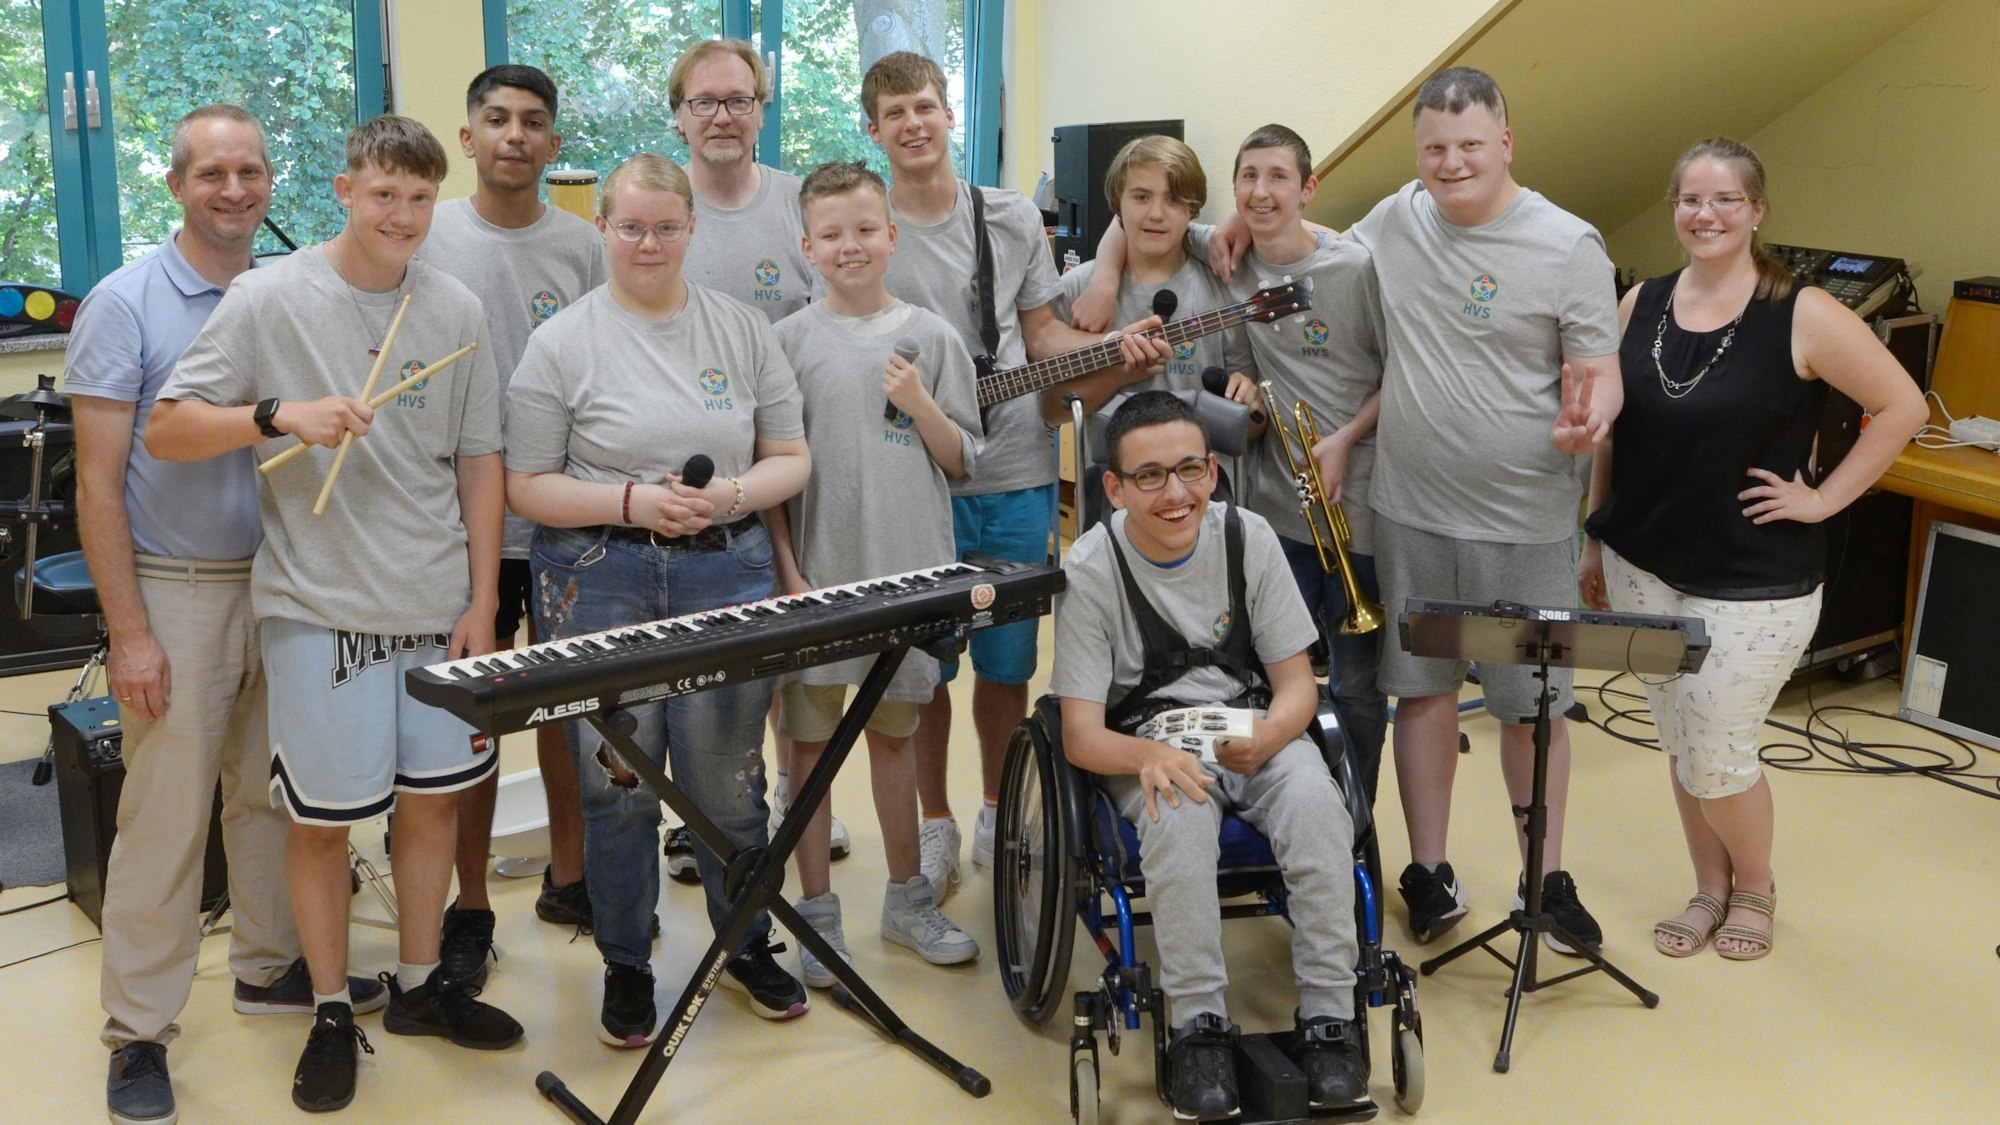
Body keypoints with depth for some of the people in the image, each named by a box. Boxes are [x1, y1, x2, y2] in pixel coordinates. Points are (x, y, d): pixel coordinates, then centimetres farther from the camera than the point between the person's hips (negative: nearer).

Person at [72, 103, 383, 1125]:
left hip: (285, 581, 5)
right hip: (176, 591, -4)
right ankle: (139, 1032, 11)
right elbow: (98, 481, -9)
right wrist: (129, 633, -13)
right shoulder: (125, 304, -7)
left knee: (272, 792, 15)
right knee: (165, 814, -1)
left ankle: (271, 964, 32)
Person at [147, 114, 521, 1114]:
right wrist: (282, 414, -25)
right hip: (319, 609, -3)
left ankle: (419, 984, 32)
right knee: (323, 815, 4)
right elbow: (166, 431, -8)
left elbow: (479, 465, 8)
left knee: (434, 796, 13)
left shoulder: (457, 310, 4)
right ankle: (332, 1013, 23)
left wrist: (482, 603, 4)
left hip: (438, 608, 4)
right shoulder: (271, 298, -6)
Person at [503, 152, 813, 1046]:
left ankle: (749, 947, 28)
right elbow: (528, 487, -2)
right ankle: (625, 966, 25)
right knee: (618, 787, 6)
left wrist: (734, 494, -11)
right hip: (601, 585, -1)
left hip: (728, 571, 2)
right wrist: (633, 502, -16)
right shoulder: (562, 344, 0)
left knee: (727, 782, 6)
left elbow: (790, 458, 9)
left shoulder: (744, 329, 7)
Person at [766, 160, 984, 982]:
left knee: (894, 733, 15)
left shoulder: (931, 336, 3)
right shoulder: (788, 341, -2)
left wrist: (919, 403, -13)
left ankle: (907, 900, 29)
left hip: (908, 573, 2)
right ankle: (817, 913, 19)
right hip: (817, 572, -1)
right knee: (812, 738, 6)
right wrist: (789, 572, -8)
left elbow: (961, 460, 4)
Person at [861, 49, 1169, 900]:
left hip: (1014, 476, 2)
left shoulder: (1012, 219, 7)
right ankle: (934, 823, 24)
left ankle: (998, 813, 30)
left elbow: (1040, 332, 11)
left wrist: (1114, 348, -5)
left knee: (1007, 661, 11)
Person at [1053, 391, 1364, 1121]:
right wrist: (1150, 757, -35)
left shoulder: (1248, 538, -7)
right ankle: (1199, 1025, -19)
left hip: (1251, 727, 2)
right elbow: (1081, 734, -13)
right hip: (1147, 744, -2)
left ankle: (1329, 1015, -16)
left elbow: (1296, 682, -2)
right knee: (1180, 816, -36)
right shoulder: (1091, 568, -13)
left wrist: (1268, 735, -25)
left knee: (1314, 799, -30)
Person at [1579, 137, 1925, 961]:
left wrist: (1824, 499, -9)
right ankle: (1709, 888, 32)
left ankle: (1755, 886, 25)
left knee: (1716, 754, -3)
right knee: (1678, 743, 12)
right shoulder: (1640, 305, 3)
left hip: (1754, 583, -4)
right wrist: (1596, 539, 12)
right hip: (1643, 567, 5)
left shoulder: (1802, 316, -11)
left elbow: (1902, 407, -6)